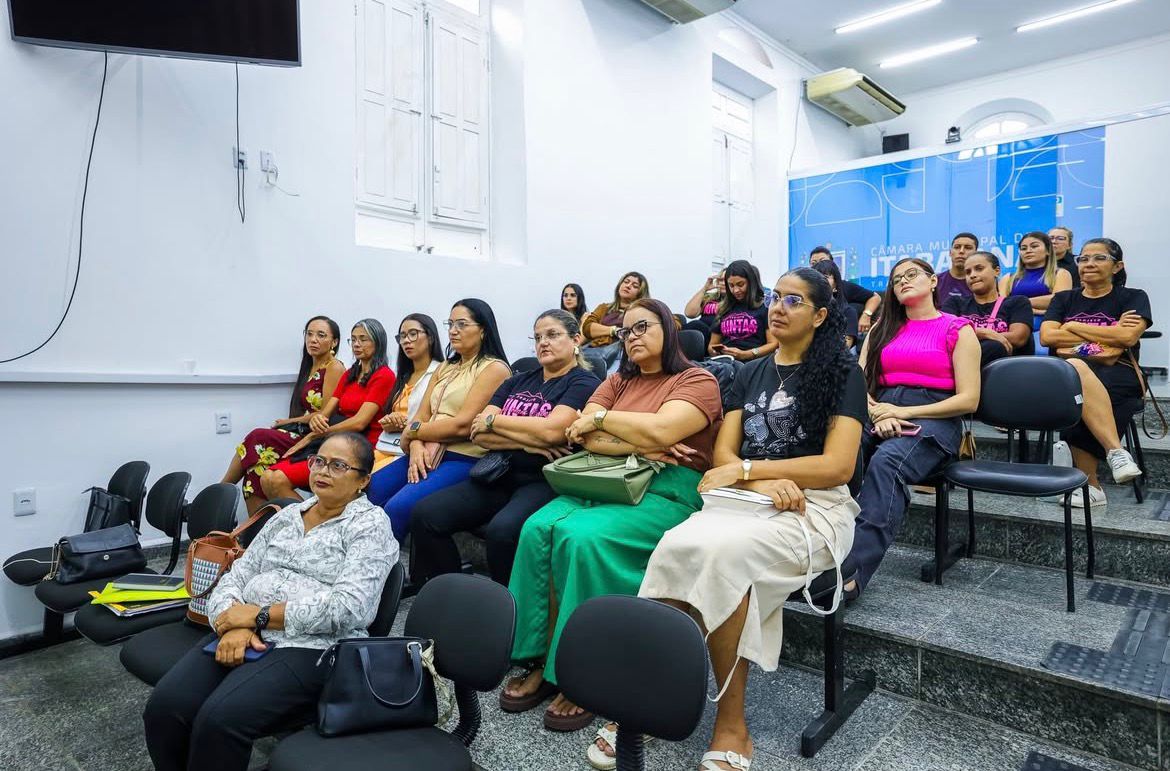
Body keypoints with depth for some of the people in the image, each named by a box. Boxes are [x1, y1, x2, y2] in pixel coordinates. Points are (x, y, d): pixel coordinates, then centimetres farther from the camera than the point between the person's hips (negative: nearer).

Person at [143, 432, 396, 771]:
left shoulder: (369, 523, -5)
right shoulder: (287, 515, 16)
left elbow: (349, 608, -16)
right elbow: (236, 575, 10)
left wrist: (259, 614, -13)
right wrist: (233, 624, -11)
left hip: (312, 648, -6)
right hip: (245, 635, 6)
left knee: (219, 720, -27)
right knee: (164, 706, -17)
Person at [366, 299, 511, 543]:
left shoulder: (494, 368, -5)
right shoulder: (445, 368, 21)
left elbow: (463, 425, -15)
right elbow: (421, 416, 11)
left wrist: (412, 432, -4)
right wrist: (416, 446, -10)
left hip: (464, 460, -7)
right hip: (427, 454, 7)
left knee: (397, 508, -26)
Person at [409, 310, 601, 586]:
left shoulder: (584, 383, 1)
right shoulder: (517, 382, 19)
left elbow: (551, 431, -16)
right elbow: (479, 434, 9)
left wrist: (493, 420, -2)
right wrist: (527, 442, -8)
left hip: (544, 480, -6)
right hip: (498, 476, 6)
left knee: (501, 530, -34)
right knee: (425, 514, -13)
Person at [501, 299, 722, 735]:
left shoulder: (697, 381, 1)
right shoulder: (619, 381, 20)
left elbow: (660, 430, -18)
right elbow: (584, 436, 5)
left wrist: (602, 418, -4)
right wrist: (636, 447, -10)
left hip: (669, 490, -6)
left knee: (583, 537, -30)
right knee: (538, 528, -21)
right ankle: (542, 661, -12)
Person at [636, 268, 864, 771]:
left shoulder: (843, 373, 3)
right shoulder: (750, 373, 18)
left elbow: (838, 466, -8)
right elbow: (722, 455, 9)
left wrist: (747, 469, -10)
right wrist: (762, 482, -13)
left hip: (815, 507, -4)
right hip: (747, 499, 4)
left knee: (723, 552, -35)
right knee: (676, 548, -30)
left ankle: (731, 724, -20)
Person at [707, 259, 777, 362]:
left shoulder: (765, 306, 6)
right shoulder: (724, 308, 21)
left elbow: (773, 344, 0)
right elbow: (712, 345, 24)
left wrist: (745, 355, -13)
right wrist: (713, 351, 1)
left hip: (751, 362, -4)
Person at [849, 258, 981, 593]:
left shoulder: (958, 330, 10)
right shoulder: (882, 328, 23)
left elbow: (968, 400, 0)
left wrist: (904, 413, -10)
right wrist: (878, 414, -10)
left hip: (933, 419, -3)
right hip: (880, 413, 4)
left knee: (887, 460, -37)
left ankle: (854, 569, -43)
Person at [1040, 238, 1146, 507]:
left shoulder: (1133, 298, 14)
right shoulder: (1064, 299, 21)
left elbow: (1128, 336, -6)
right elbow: (1047, 336, 2)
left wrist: (1073, 327, 0)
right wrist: (1108, 335, 0)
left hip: (1119, 375, -1)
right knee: (1074, 368, -41)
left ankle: (1090, 485, -32)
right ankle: (1115, 451, -40)